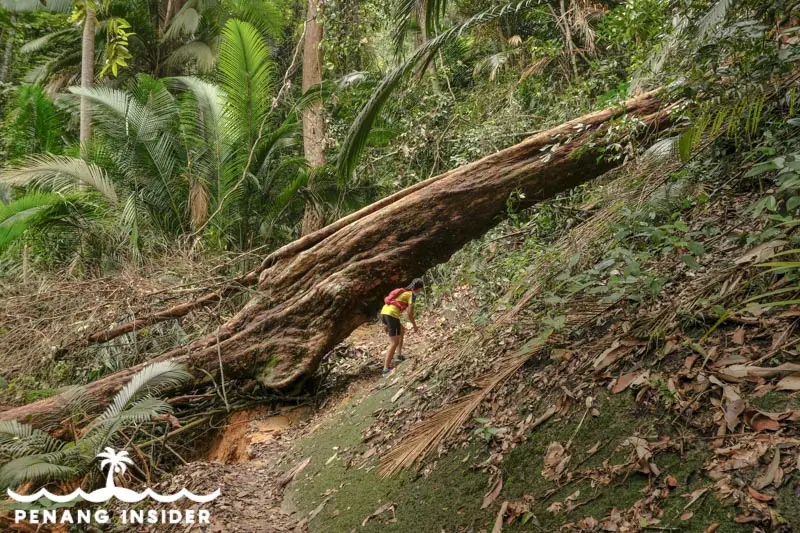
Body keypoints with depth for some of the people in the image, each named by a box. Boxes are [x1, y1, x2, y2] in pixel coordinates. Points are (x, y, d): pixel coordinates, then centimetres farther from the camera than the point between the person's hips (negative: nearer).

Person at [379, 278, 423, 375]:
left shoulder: (402, 291, 24)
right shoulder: (412, 294, 0)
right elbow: (410, 314, -6)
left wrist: (386, 323, 27)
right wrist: (414, 325, 11)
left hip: (383, 313, 9)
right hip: (392, 315, -9)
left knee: (401, 331, 29)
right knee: (394, 342, -5)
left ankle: (399, 355, 26)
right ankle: (386, 369, -10)